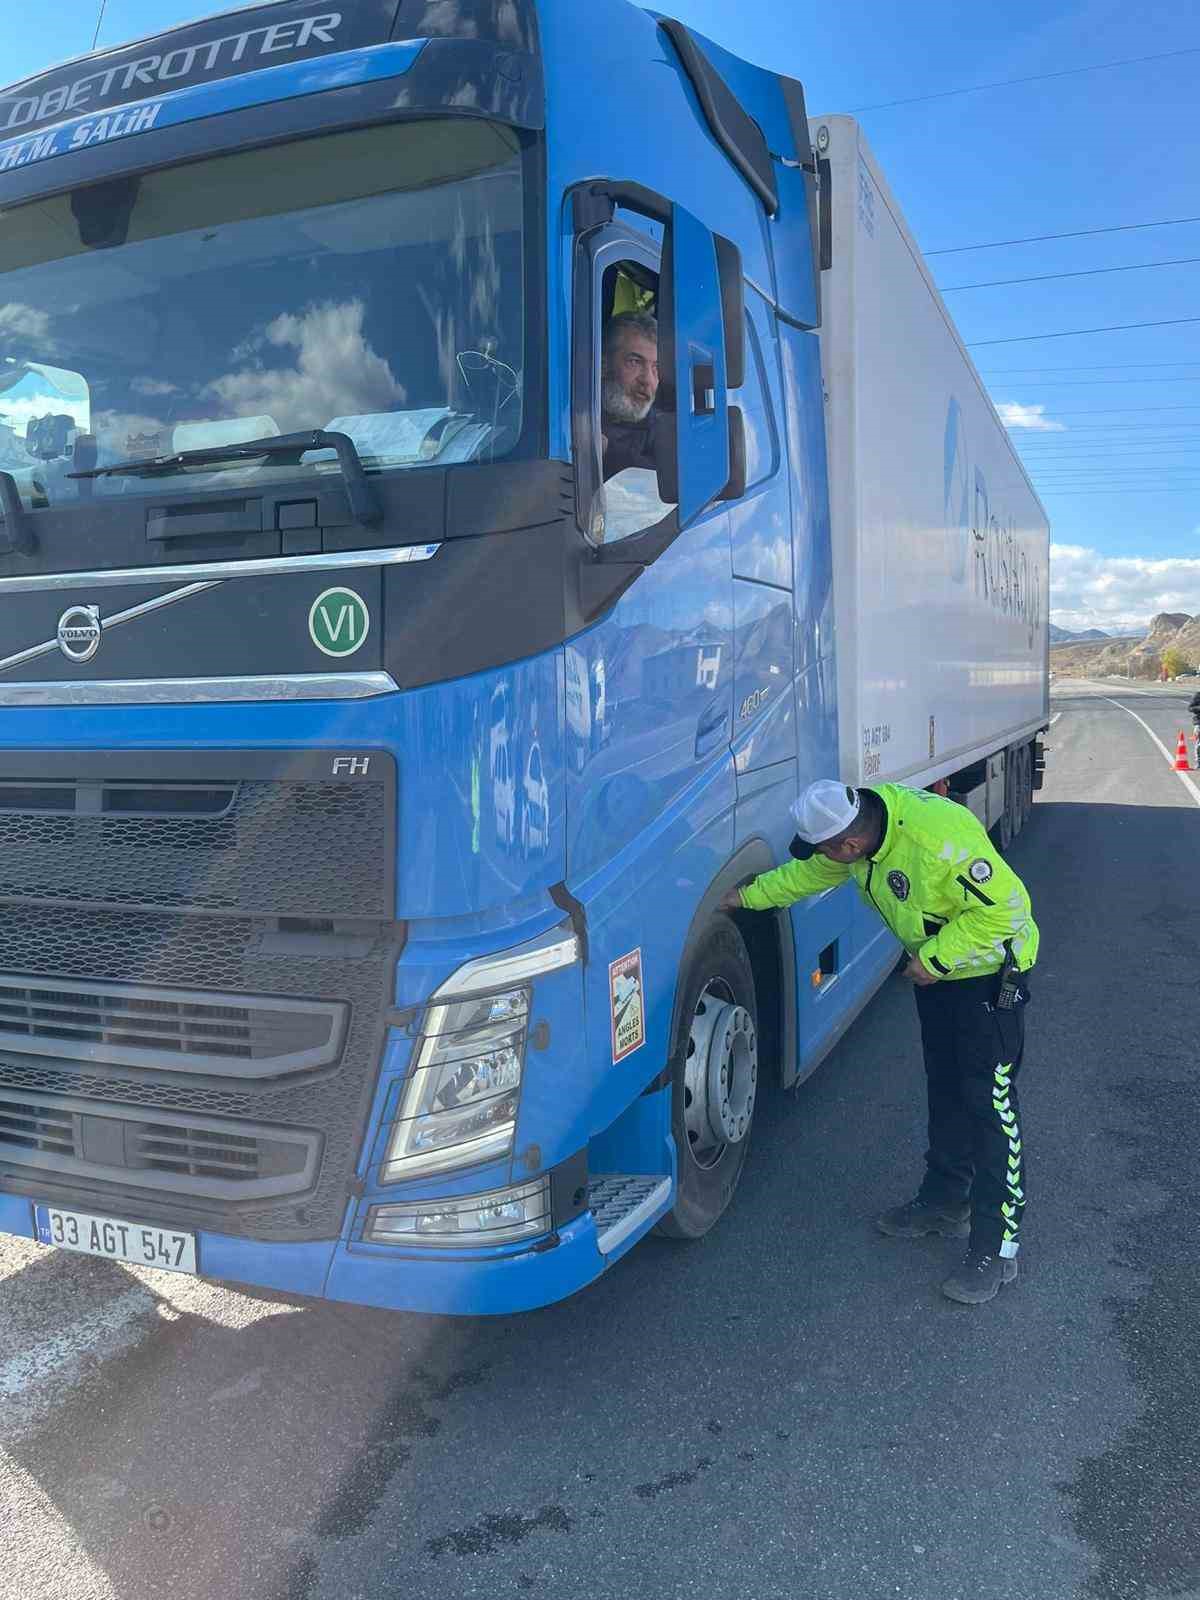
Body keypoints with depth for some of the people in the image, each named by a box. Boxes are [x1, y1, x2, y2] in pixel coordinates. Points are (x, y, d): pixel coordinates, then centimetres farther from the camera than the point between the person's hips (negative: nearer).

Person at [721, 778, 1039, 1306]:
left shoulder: (940, 840, -37)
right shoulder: (859, 818, -10)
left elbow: (1003, 908, -30)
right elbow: (808, 873, 10)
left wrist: (935, 959, -27)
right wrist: (750, 896, 13)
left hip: (988, 970, -8)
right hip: (936, 966, 8)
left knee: (991, 1104, -6)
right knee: (943, 1088, 19)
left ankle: (995, 1249, 1)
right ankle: (945, 1199, 36)